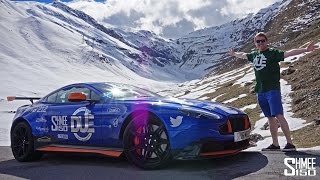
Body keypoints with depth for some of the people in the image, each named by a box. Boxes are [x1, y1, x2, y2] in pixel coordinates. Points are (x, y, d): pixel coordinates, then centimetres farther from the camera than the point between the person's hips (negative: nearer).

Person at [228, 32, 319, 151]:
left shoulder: (273, 52, -3)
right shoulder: (254, 54, 15)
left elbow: (288, 53, -16)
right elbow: (243, 55, 34)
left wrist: (305, 50, -28)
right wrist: (234, 54, 51)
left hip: (273, 90, -6)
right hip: (260, 91, 6)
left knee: (279, 116, -13)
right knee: (270, 118, 11)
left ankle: (290, 143, -10)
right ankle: (275, 144, 17)